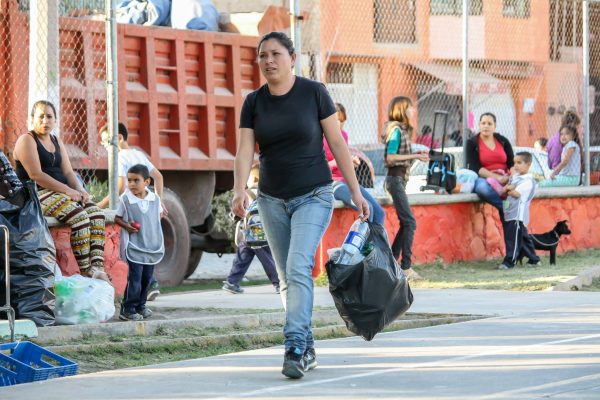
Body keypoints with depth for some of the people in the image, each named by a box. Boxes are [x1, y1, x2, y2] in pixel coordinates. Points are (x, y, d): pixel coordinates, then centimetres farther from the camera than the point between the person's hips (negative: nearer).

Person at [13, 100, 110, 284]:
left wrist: (80, 190, -9)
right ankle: (85, 270, -25)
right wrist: (68, 190, -19)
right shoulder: (27, 140, -5)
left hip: (61, 192, 8)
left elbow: (68, 172, 13)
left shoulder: (57, 142, 19)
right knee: (79, 216, -30)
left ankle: (97, 266, -29)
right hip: (38, 195, -8)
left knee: (96, 212, -17)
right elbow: (35, 175, -16)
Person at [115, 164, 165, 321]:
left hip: (152, 246, 5)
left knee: (147, 278, 11)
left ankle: (140, 305, 24)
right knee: (135, 278, -9)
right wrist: (126, 225, -19)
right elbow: (117, 218, 1)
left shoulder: (155, 199, 1)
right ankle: (128, 309, -2)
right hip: (134, 246, -5)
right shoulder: (125, 199, -9)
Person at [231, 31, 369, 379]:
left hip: (313, 196, -4)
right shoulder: (254, 102, 1)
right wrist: (240, 190, -27)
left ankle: (295, 349, -25)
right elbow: (245, 152, -8)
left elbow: (337, 143, -4)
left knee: (299, 268, -20)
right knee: (289, 279, 8)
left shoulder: (314, 93, -7)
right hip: (273, 200, 4)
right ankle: (308, 350, 19)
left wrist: (356, 191, -5)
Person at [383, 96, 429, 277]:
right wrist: (415, 156, -20)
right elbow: (391, 157, -19)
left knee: (405, 224, 10)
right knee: (410, 222, -12)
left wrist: (416, 155, 8)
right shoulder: (396, 130, -11)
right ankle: (406, 266, -14)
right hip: (396, 179, -10)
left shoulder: (402, 130, 16)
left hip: (399, 179, 10)